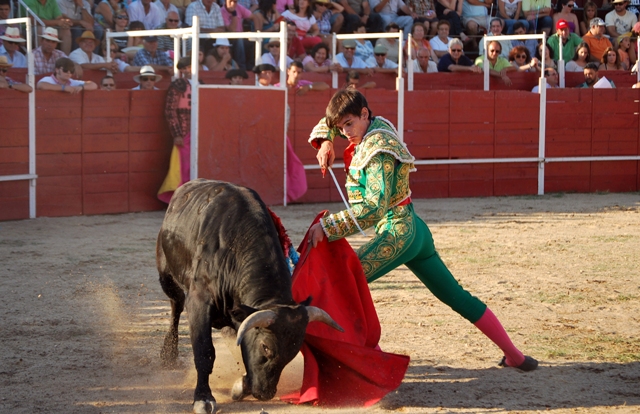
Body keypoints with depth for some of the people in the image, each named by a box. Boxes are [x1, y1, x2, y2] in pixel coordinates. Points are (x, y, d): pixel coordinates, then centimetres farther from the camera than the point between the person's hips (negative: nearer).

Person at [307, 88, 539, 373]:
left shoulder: (378, 150, -19)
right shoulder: (378, 126, 8)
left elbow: (373, 208, -29)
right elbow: (327, 125, 24)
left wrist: (326, 227, -31)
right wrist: (325, 142, 1)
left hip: (396, 232, -10)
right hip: (414, 229, 10)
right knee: (457, 297, 13)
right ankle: (514, 356, 17)